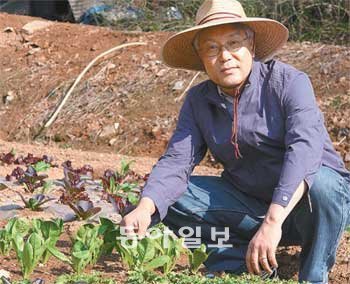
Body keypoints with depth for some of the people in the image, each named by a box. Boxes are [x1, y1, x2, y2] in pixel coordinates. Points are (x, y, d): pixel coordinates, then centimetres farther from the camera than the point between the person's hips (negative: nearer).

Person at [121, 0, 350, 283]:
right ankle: (245, 260, -9)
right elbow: (176, 161, -10)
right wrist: (145, 209, -32)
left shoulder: (289, 82, -16)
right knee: (168, 198, -10)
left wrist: (273, 222, -44)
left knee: (320, 183, -37)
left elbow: (305, 148, -31)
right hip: (250, 204, 4)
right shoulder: (198, 101, 1)